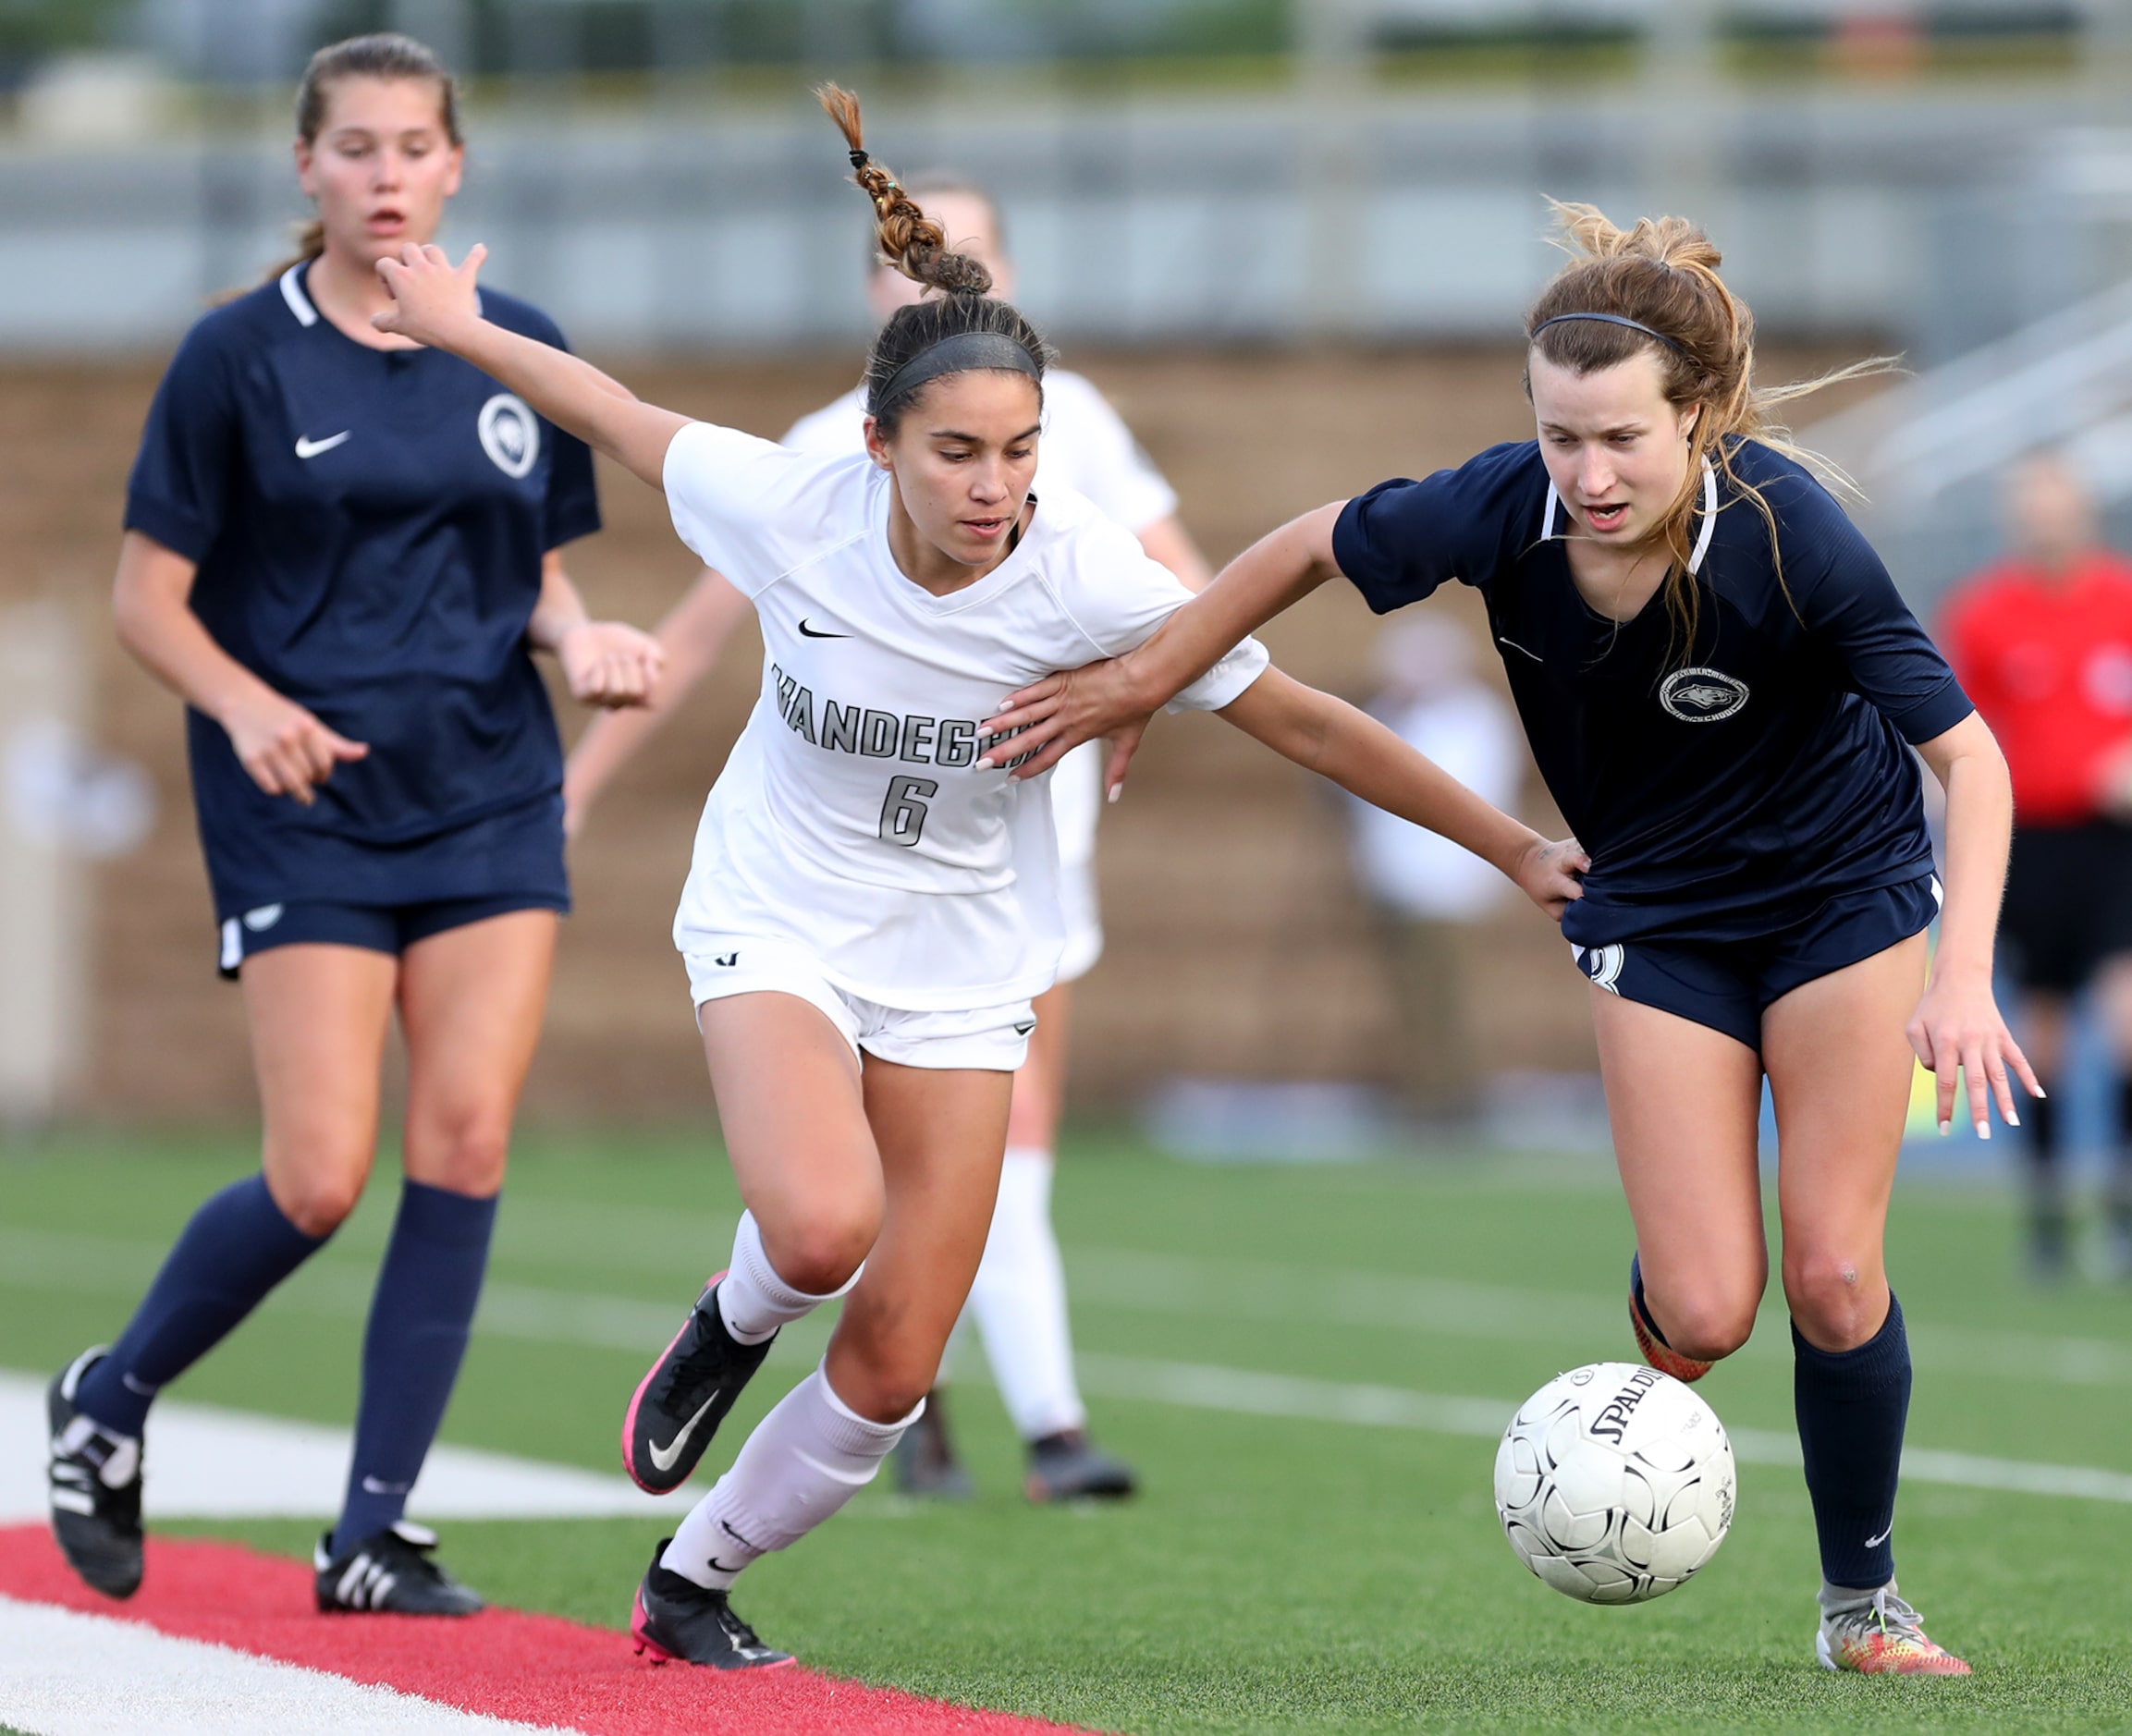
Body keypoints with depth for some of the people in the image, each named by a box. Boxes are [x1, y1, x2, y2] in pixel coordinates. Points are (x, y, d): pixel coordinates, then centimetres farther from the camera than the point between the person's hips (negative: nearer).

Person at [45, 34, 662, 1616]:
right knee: (320, 1176, -9)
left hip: (492, 792, 4)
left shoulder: (522, 355, 8)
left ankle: (376, 1531, 0)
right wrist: (246, 704, -19)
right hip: (303, 809, -4)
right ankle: (111, 1398, 18)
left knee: (467, 1140, -8)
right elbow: (147, 593, -1)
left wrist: (584, 637, -5)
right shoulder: (239, 357, -3)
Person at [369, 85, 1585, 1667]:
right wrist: (458, 327, 12)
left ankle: (693, 1582, 25)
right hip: (779, 924, -1)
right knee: (826, 1226, -31)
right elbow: (614, 412, -1)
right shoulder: (791, 510, -21)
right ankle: (732, 1325, 7)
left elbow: (1307, 724, -13)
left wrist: (1515, 850, -8)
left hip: (962, 964, 1)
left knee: (893, 1374, -2)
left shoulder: (1088, 581, -22)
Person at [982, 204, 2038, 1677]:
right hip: (1656, 910, 2)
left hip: (1842, 883, -2)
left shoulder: (1786, 533, -32)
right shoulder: (1503, 509, -26)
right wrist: (1142, 684, 1)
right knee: (1706, 1313, -9)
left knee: (1833, 1277, -3)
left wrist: (1963, 979, -37)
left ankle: (1863, 1602, 19)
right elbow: (1311, 550, -5)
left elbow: (1967, 750, -27)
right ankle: (1654, 1330, 29)